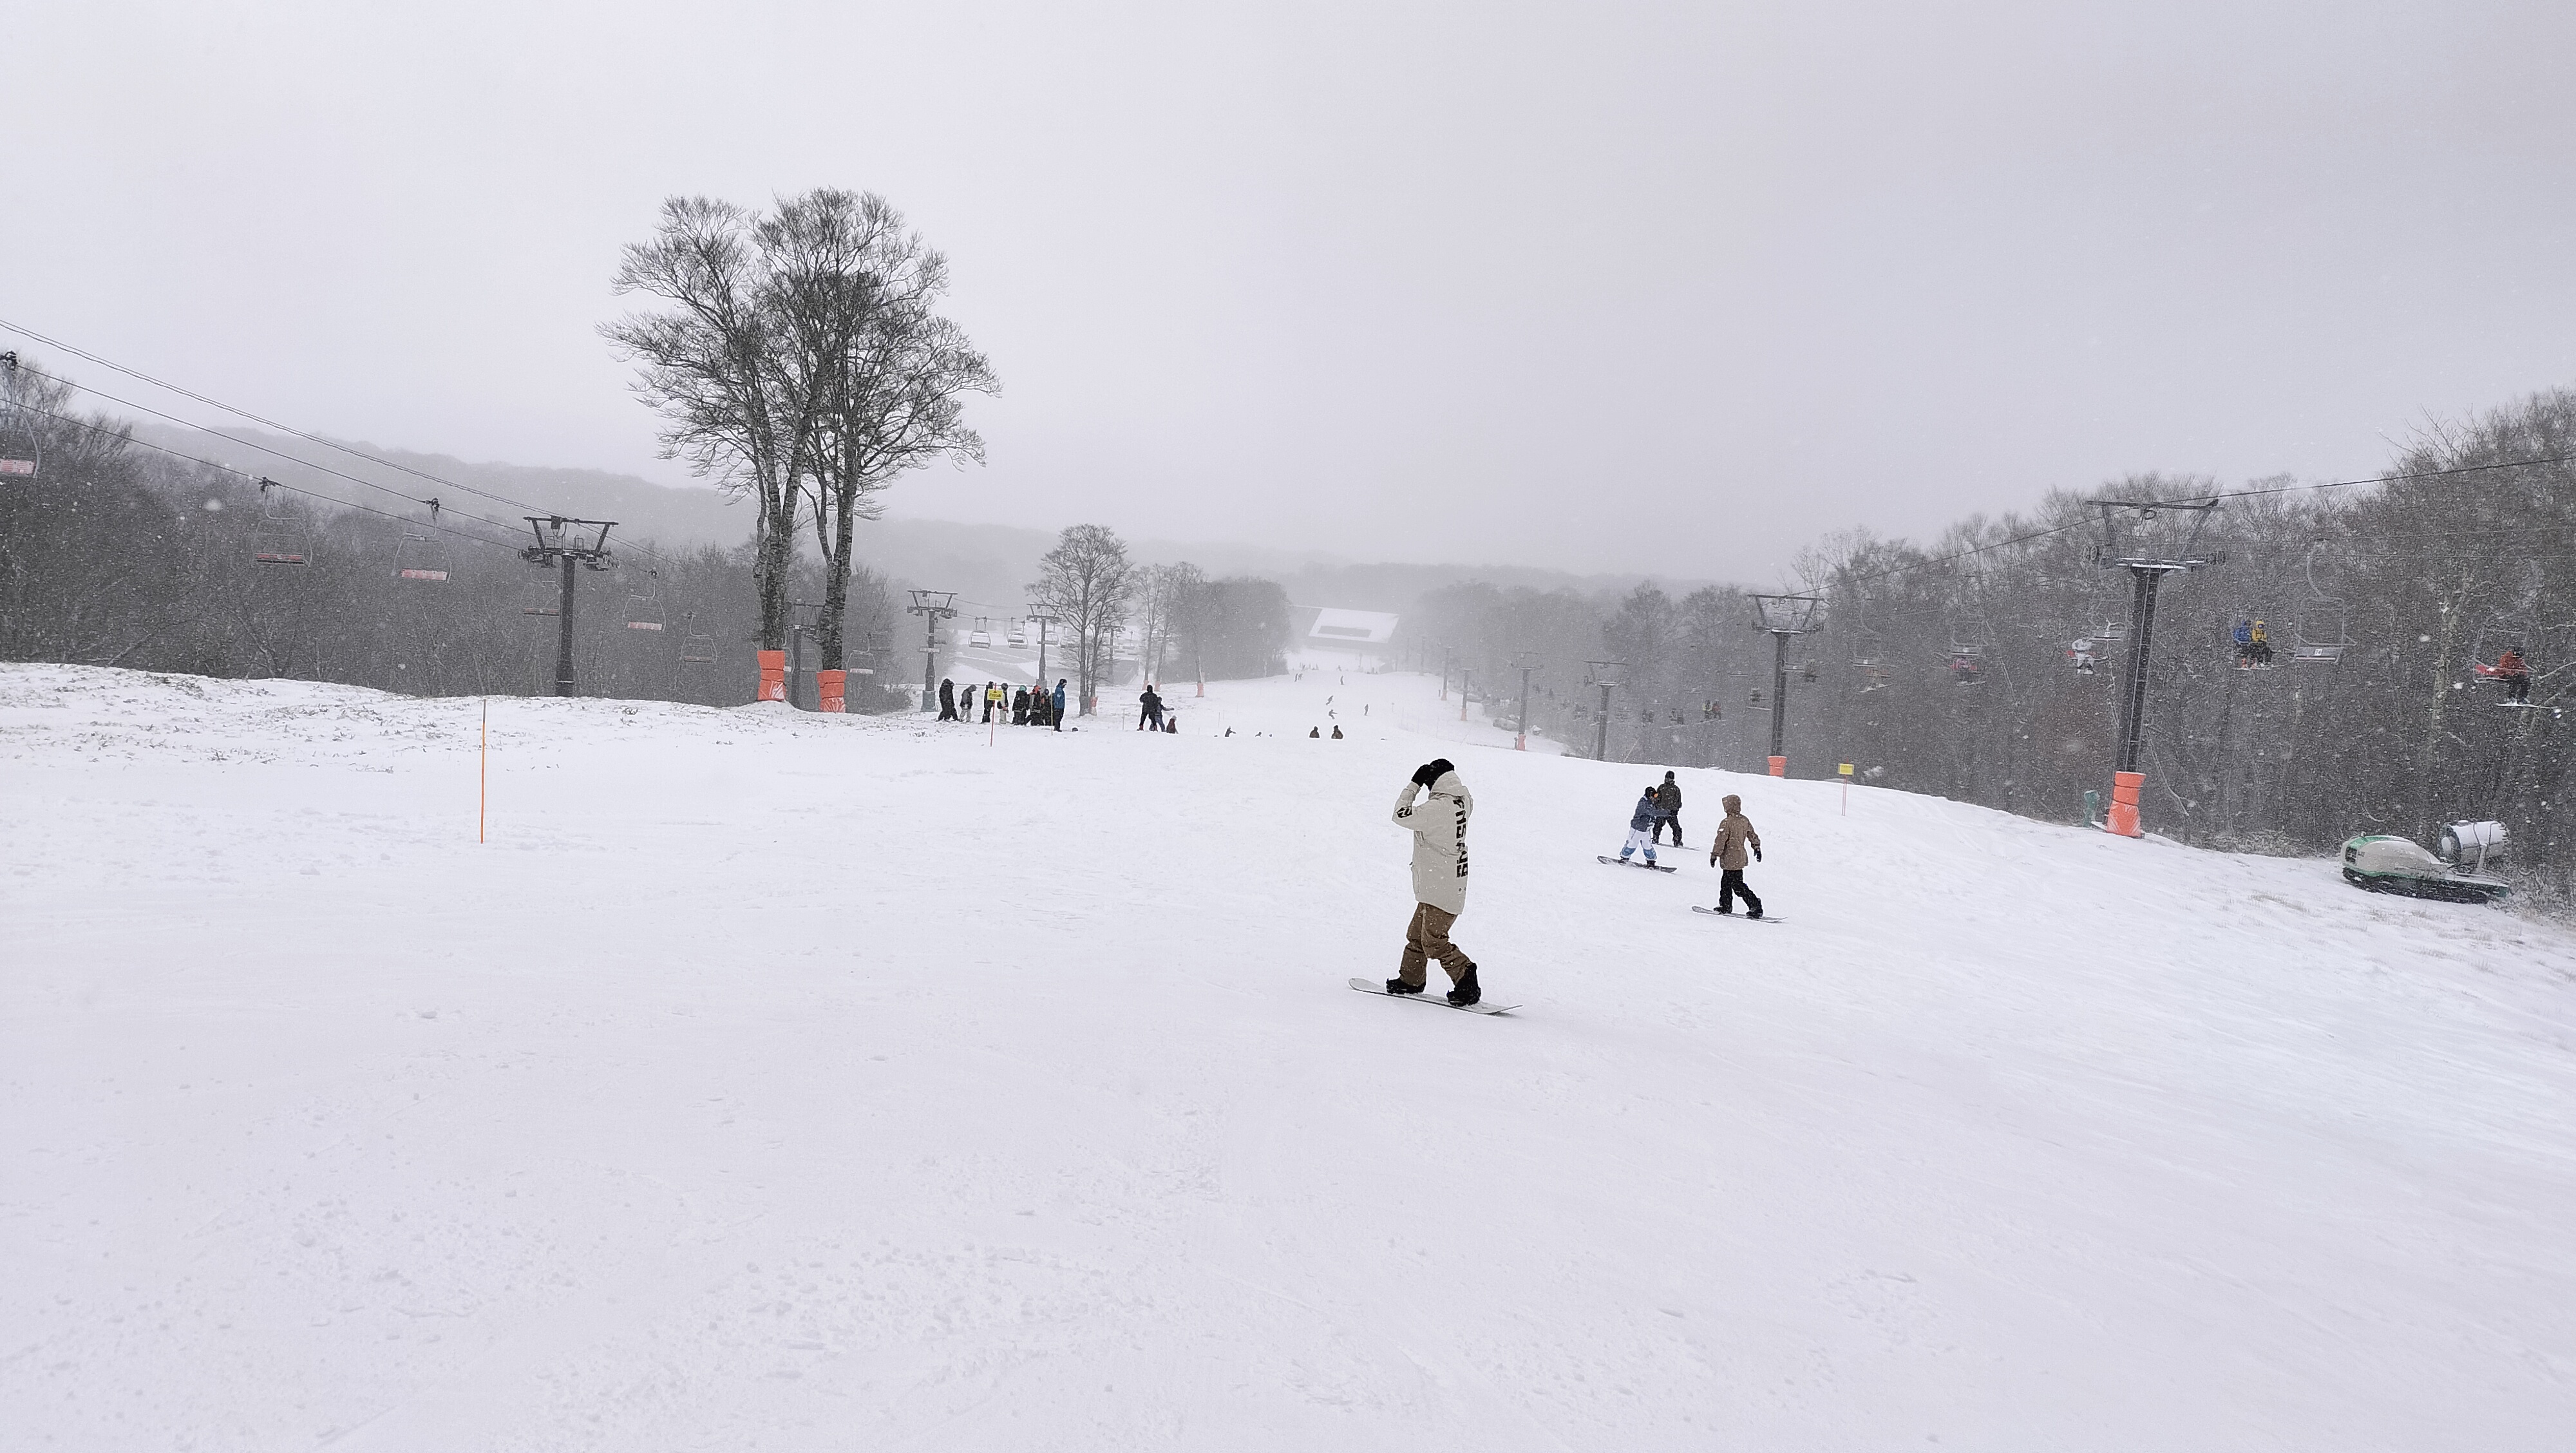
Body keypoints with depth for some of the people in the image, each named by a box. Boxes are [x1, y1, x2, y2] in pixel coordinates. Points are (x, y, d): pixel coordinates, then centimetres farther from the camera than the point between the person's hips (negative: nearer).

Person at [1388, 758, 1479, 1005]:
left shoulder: (1436, 808, -25)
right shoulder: (1463, 800, -1)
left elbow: (1401, 816, -17)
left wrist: (1414, 784, -10)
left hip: (1441, 888, -10)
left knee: (1433, 941, -5)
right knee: (1418, 934, 19)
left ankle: (1466, 981, -4)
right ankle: (1411, 980, 30)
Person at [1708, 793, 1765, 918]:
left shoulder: (1727, 823, -18)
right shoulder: (1745, 820, 5)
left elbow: (1720, 841, -17)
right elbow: (1753, 836, 14)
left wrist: (1714, 856, -11)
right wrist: (1757, 848, 26)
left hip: (1730, 859, -9)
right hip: (1741, 857, 9)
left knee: (1737, 885, -5)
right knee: (1726, 882, 21)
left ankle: (1755, 906, -9)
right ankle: (1725, 906, 28)